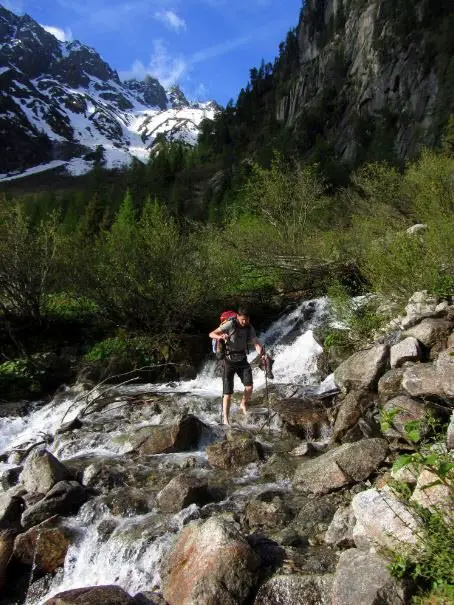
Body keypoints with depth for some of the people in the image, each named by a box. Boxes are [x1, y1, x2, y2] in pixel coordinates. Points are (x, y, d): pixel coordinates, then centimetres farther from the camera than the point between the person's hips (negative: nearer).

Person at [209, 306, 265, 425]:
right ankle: (225, 420, 9)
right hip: (229, 361, -3)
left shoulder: (249, 327, -3)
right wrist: (220, 337, -42)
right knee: (228, 393, -3)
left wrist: (260, 351, -35)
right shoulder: (230, 325, -17)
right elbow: (211, 334, -20)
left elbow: (256, 342, -12)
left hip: (242, 360, 4)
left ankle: (243, 405, 19)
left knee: (249, 386, -12)